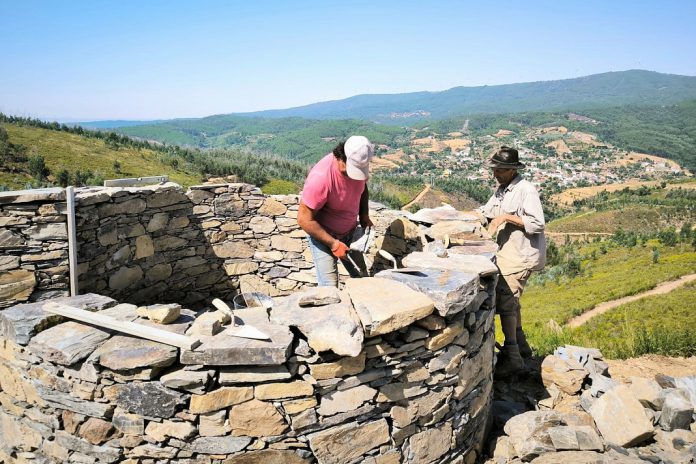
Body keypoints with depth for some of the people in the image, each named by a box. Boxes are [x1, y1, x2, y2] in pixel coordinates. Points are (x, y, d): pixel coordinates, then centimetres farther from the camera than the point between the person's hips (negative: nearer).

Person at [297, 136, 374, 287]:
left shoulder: (358, 165, -14)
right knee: (330, 287, -11)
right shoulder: (321, 178, -34)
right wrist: (333, 244, -23)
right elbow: (304, 220, -26)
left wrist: (364, 215, -2)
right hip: (322, 234, -6)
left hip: (350, 231, 6)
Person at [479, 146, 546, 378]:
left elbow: (537, 224, -22)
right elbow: (486, 211, 15)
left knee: (505, 300, -11)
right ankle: (520, 345, 34)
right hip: (507, 253, 10)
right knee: (510, 299, 18)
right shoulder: (502, 189, 13)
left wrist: (508, 217, -24)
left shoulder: (526, 190, -15)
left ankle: (512, 357, -5)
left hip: (520, 255, -10)